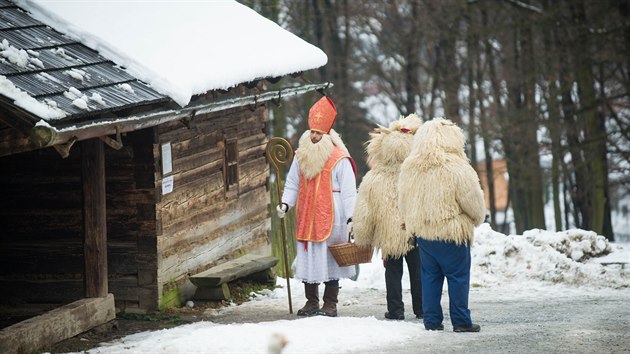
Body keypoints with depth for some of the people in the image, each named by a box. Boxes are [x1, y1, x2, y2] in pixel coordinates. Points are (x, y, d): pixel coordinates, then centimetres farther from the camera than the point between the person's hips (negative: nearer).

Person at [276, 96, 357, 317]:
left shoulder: (339, 159, -7)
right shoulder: (301, 156, 9)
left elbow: (349, 191, -7)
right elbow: (292, 184, 17)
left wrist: (350, 218, -12)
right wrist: (285, 204, 0)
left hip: (330, 218, -5)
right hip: (307, 218, 5)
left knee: (330, 258, 0)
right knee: (308, 258, 8)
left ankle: (330, 303, 9)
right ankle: (311, 302, 18)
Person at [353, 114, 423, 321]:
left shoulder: (373, 180, -10)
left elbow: (364, 215, -3)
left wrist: (362, 240, 10)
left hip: (389, 237, 0)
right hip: (415, 233, 0)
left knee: (393, 271, 10)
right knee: (417, 271, 12)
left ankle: (395, 310, 8)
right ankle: (421, 309, 19)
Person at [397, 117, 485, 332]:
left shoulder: (409, 169, 2)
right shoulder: (456, 167, -16)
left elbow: (403, 202, 11)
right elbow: (473, 202, -10)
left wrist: (410, 222, 26)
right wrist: (478, 218, 10)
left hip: (422, 232, 5)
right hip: (452, 232, -5)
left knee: (430, 276, 12)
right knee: (458, 276, 3)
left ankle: (432, 320, 12)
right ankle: (461, 321, 5)